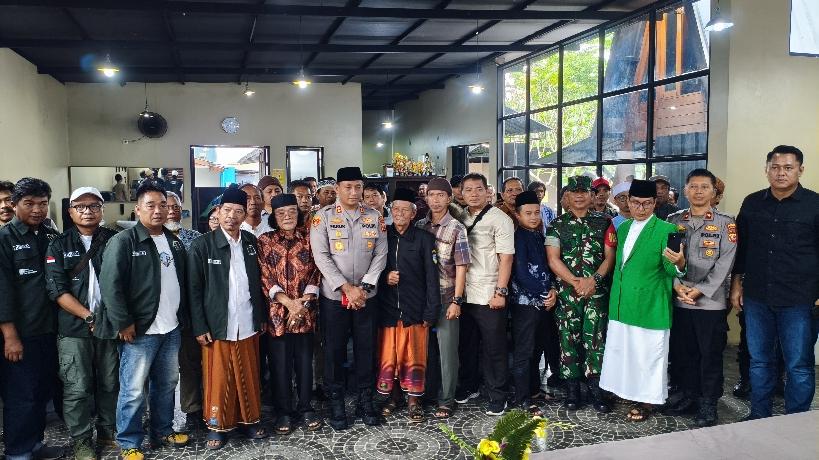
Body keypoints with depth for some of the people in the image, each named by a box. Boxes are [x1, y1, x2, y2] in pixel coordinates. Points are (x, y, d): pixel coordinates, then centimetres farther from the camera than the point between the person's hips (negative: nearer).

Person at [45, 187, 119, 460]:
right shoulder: (59, 246, 3)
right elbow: (57, 290, -4)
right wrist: (90, 317, -11)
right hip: (75, 329, -1)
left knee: (110, 384, 9)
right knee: (77, 389, 3)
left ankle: (108, 432, 26)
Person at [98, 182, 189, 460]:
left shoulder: (174, 242, 12)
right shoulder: (123, 241, -9)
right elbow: (110, 285, -14)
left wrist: (184, 316, 12)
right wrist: (124, 323, -16)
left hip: (172, 328, 6)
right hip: (139, 330, -6)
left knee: (167, 384, 16)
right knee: (134, 390, 1)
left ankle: (163, 432, 31)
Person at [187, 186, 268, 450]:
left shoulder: (251, 242, 4)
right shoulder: (202, 245, -6)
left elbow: (258, 282, 9)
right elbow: (194, 289, -6)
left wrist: (262, 317, 8)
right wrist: (199, 327, -9)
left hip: (247, 324, 3)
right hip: (217, 326, -3)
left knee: (248, 376, 11)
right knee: (219, 378, 7)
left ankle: (249, 420, 27)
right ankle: (217, 426, 23)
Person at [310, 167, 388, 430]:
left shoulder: (375, 217, 4)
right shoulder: (323, 217, -3)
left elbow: (380, 255, 0)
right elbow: (321, 256, -9)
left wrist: (363, 288, -10)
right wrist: (347, 288, -15)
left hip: (366, 295, 2)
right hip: (334, 296, -2)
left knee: (366, 349, 8)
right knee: (334, 351, 5)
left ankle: (365, 401, 22)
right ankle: (336, 404, 19)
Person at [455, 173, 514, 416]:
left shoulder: (499, 219, -5)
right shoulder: (460, 219, 10)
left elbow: (506, 258, -8)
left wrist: (500, 292, -14)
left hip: (489, 296, -5)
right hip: (464, 294, 5)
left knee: (494, 349, 4)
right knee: (466, 345, 16)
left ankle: (497, 397, 17)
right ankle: (468, 386, 32)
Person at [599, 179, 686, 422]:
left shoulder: (666, 230, -11)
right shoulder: (622, 228, 9)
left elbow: (670, 269, -16)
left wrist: (679, 263, -38)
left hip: (650, 307, -6)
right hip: (621, 306, 7)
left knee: (648, 355, 4)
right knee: (622, 351, 17)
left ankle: (646, 401, 20)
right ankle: (628, 391, 34)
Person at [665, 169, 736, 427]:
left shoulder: (725, 224, -1)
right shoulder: (673, 221, 8)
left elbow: (724, 264, -7)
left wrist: (699, 290, -13)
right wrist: (677, 286, -10)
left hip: (711, 301, -3)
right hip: (679, 300, 3)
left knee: (711, 354, 4)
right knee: (683, 352, 11)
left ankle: (708, 403, 17)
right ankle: (689, 396, 27)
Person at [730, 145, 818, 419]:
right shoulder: (752, 203, 6)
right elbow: (741, 246, 13)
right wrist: (736, 283, 11)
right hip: (757, 297, 3)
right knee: (759, 360, 13)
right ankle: (759, 417, 27)